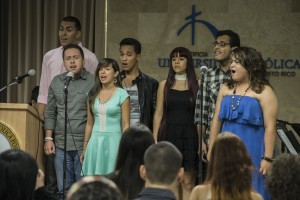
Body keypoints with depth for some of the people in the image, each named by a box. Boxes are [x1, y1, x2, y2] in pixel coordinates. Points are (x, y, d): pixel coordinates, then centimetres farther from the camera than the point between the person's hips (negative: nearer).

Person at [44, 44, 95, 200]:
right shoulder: (56, 82, 10)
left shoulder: (93, 82, -4)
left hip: (84, 145, -4)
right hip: (61, 145, 4)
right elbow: (50, 113, 13)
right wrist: (48, 138, 6)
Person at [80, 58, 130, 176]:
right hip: (95, 142, 4)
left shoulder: (121, 94, -4)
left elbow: (125, 125, -4)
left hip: (113, 141, -4)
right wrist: (85, 148, 13)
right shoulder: (92, 94, 9)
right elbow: (89, 124, 14)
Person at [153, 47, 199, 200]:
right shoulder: (164, 85, 10)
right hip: (169, 134, 2)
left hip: (189, 135, -2)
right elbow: (158, 114, 9)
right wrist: (154, 139, 1)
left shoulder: (196, 85, 5)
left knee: (188, 183, -3)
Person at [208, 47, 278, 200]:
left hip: (251, 151, -5)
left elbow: (270, 127, -11)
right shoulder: (225, 89, 11)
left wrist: (267, 158, -16)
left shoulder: (264, 92, -6)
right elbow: (216, 121, 11)